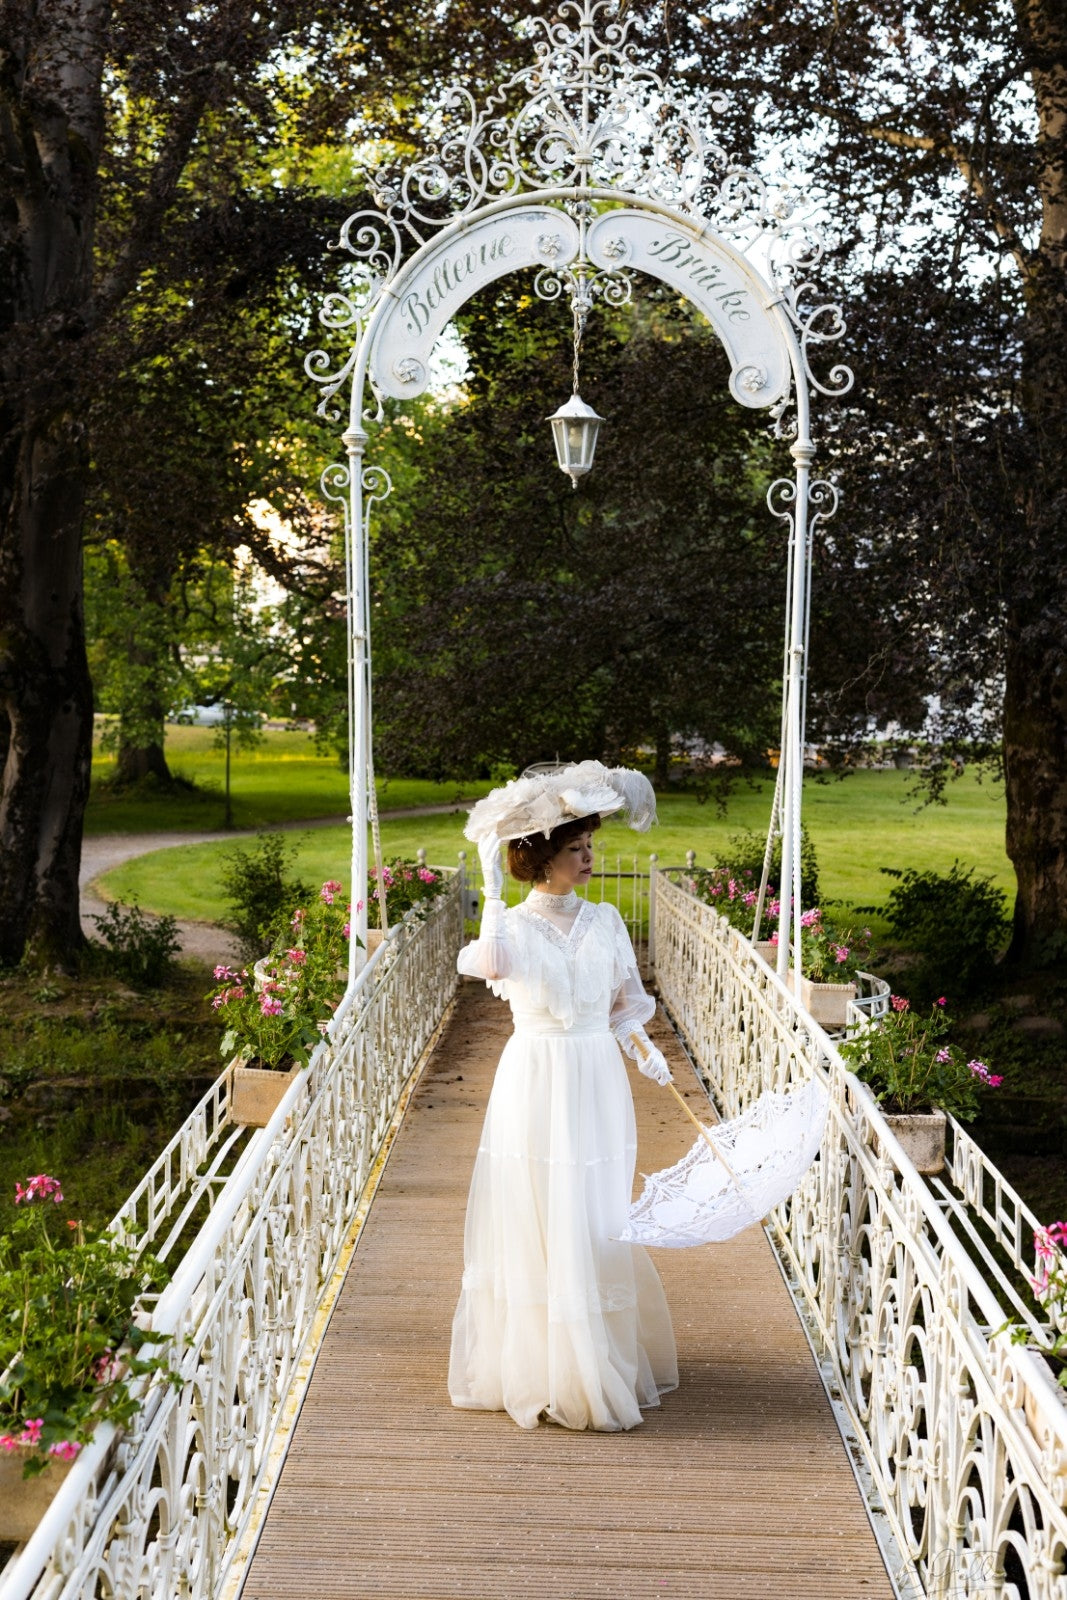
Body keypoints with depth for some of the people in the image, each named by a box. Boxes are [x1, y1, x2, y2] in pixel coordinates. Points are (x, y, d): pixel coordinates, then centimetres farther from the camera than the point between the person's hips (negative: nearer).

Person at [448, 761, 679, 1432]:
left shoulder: (605, 922, 6)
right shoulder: (514, 926, -6)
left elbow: (626, 1002, 14)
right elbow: (494, 964, -30)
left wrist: (644, 1049, -3)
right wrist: (493, 888, -27)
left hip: (599, 1089, 3)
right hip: (536, 1088, -3)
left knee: (599, 1225, 8)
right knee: (538, 1226, 1)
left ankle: (602, 1365, 22)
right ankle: (540, 1369, 14)